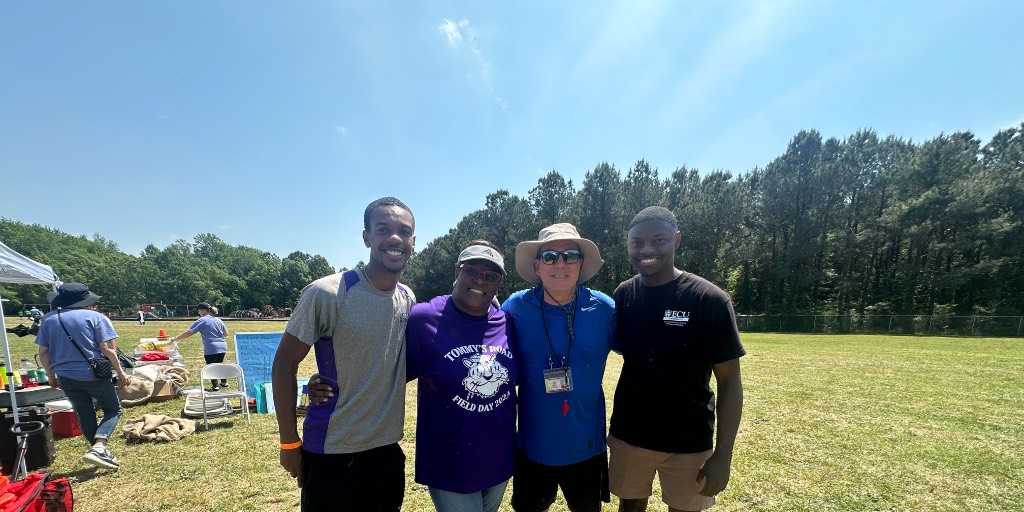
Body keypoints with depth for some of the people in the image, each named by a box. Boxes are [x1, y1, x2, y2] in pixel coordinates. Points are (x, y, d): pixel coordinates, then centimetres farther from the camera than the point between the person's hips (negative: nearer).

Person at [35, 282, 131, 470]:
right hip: (94, 374, -4)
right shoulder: (95, 317, -8)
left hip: (66, 377, 5)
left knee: (85, 416, 17)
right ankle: (98, 447, -11)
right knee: (113, 410, 10)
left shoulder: (48, 319, 5)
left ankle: (100, 452, 25)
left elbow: (43, 352, 7)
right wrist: (120, 372, -2)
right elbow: (107, 349, -12)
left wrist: (51, 375, 20)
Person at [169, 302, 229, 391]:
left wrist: (175, 339, 0)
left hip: (211, 349, -6)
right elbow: (226, 333, 15)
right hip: (222, 347, 6)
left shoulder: (201, 321, -6)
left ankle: (215, 385, 9)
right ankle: (224, 382, 27)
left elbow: (188, 333, -9)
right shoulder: (218, 320, 12)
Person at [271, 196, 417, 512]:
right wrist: (289, 442, -6)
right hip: (331, 455, -5)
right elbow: (284, 364, -9)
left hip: (388, 451, 5)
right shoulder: (326, 294, -17)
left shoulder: (408, 299, 0)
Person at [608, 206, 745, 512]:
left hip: (688, 442, -3)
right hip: (628, 435, 3)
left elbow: (729, 381, -11)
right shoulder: (623, 295, -3)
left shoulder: (709, 299, -15)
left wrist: (723, 455, -13)